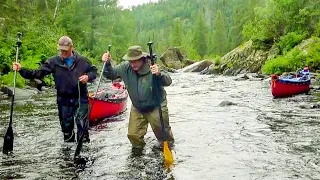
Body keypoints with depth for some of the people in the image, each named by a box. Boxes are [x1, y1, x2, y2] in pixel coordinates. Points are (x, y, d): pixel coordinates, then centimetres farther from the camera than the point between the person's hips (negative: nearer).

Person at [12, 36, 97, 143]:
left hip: (81, 99, -2)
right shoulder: (53, 62, -4)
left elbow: (94, 71, 9)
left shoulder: (82, 60, -5)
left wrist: (88, 76, -13)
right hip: (64, 100, 2)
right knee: (66, 126, 13)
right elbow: (38, 73, -8)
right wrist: (21, 70, -21)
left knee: (82, 124, -2)